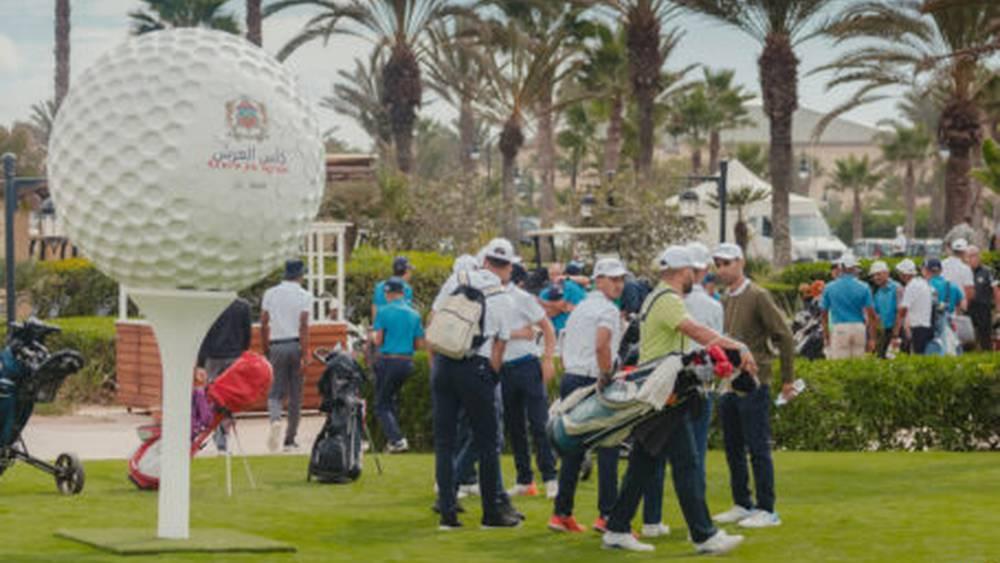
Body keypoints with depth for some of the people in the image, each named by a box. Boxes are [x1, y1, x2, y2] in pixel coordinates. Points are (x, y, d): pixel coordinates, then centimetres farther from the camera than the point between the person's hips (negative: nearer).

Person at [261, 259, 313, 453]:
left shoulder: (270, 293, 6)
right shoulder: (304, 296, -2)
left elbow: (263, 324, 5)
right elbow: (304, 326, -11)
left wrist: (266, 350, 14)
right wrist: (305, 355, -12)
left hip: (276, 346, 1)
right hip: (296, 345, -1)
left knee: (275, 392, 5)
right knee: (295, 395, 7)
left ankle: (275, 420, -27)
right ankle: (290, 440, 9)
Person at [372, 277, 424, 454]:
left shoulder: (384, 311, -7)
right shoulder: (414, 314, 6)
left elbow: (378, 341, -10)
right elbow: (420, 344, 6)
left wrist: (372, 338, 13)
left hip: (388, 361, -5)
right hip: (407, 362, 5)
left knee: (381, 405, 2)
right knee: (392, 399, 22)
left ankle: (397, 439, -16)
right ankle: (393, 438, 18)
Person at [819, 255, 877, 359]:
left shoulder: (829, 288, 2)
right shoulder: (863, 287, 0)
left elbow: (824, 314, 7)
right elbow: (871, 315, -3)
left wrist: (826, 335, 16)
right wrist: (872, 338, 1)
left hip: (839, 328, -1)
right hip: (859, 328, 1)